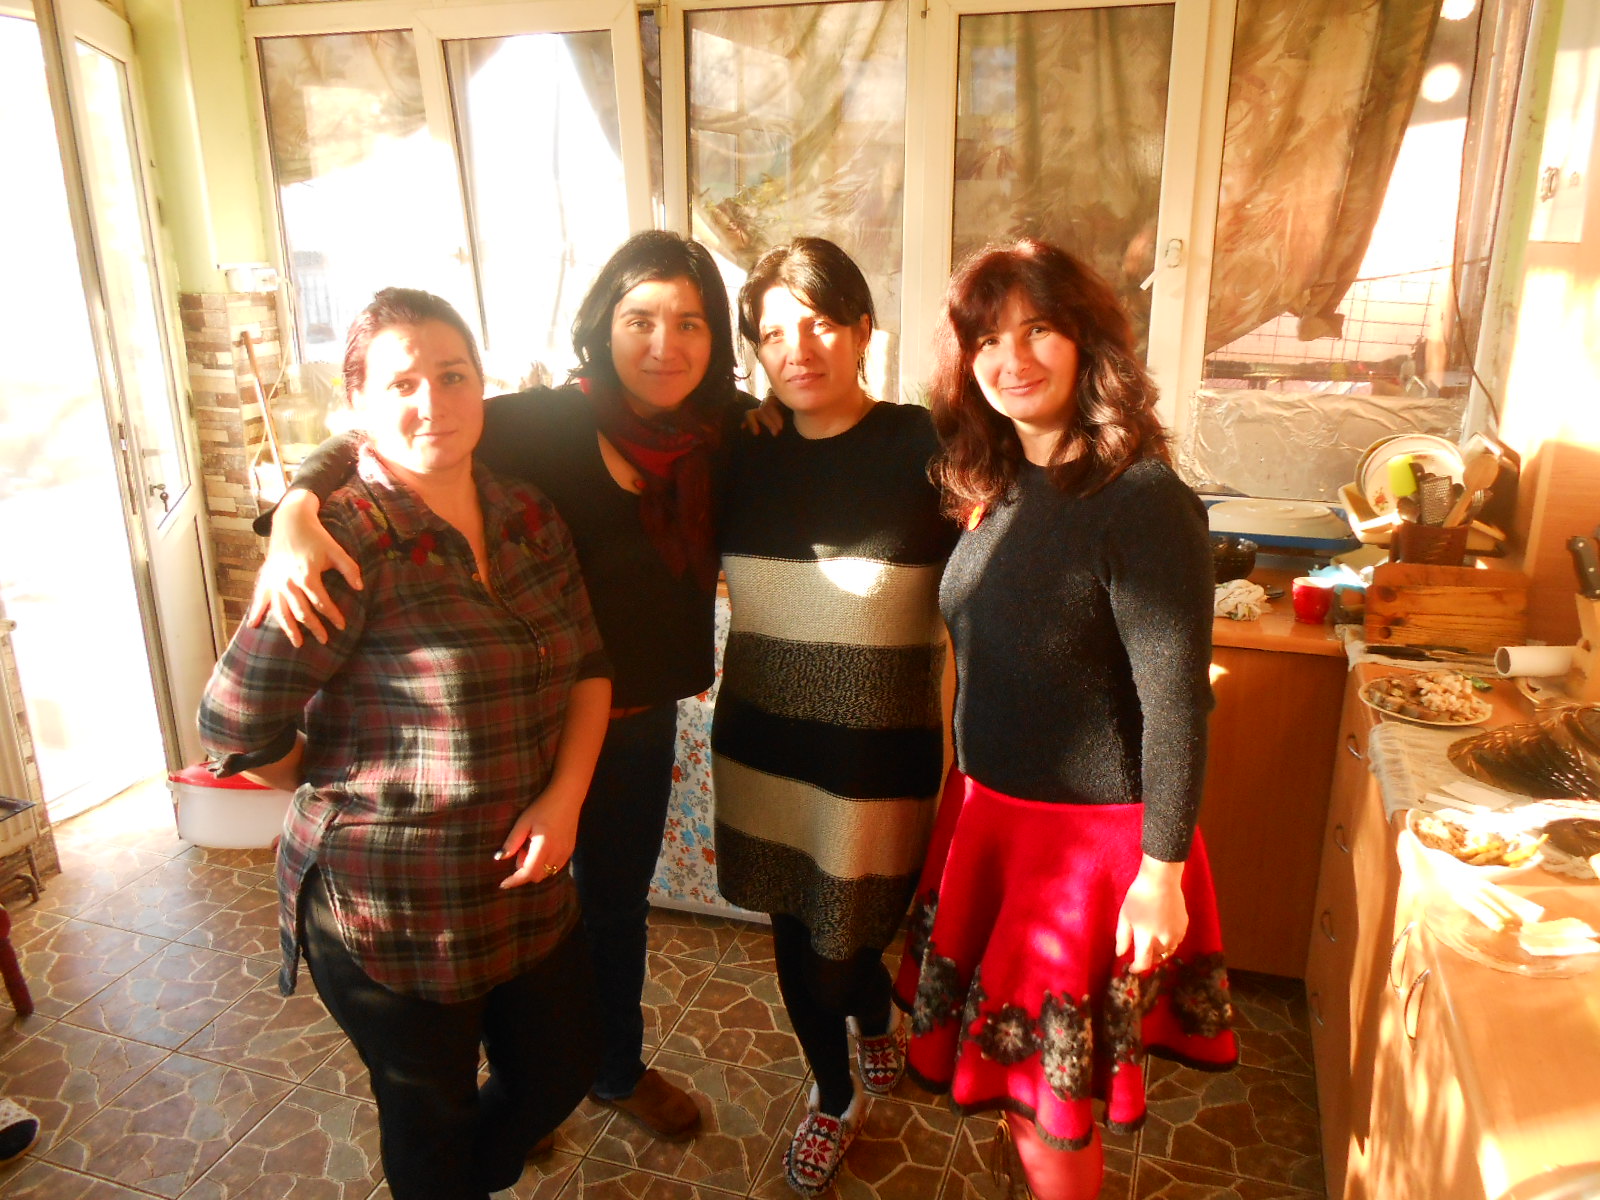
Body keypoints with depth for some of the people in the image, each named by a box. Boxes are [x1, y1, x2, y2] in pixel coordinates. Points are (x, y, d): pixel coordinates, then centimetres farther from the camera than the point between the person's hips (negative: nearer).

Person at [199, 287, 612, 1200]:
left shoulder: (531, 520, 0)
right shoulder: (350, 544, -20)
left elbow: (588, 667, 4)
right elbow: (236, 724, -16)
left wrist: (564, 796, -10)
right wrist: (350, 798, -2)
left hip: (527, 883, 6)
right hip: (389, 908, -6)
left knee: (562, 1068, 24)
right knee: (432, 1117, 19)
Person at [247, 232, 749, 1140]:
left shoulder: (722, 434, -6)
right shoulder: (544, 422, -21)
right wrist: (297, 515, -44)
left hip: (644, 721, 5)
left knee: (621, 898, 25)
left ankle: (619, 1068, 51)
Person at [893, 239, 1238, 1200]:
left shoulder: (1143, 501, -20)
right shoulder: (996, 489, 2)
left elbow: (1176, 704, -19)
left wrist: (1162, 872, -16)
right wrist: (974, 792, 8)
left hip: (1094, 831, -7)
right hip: (988, 806, 7)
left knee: (1047, 1091, 10)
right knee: (1007, 1064, 22)